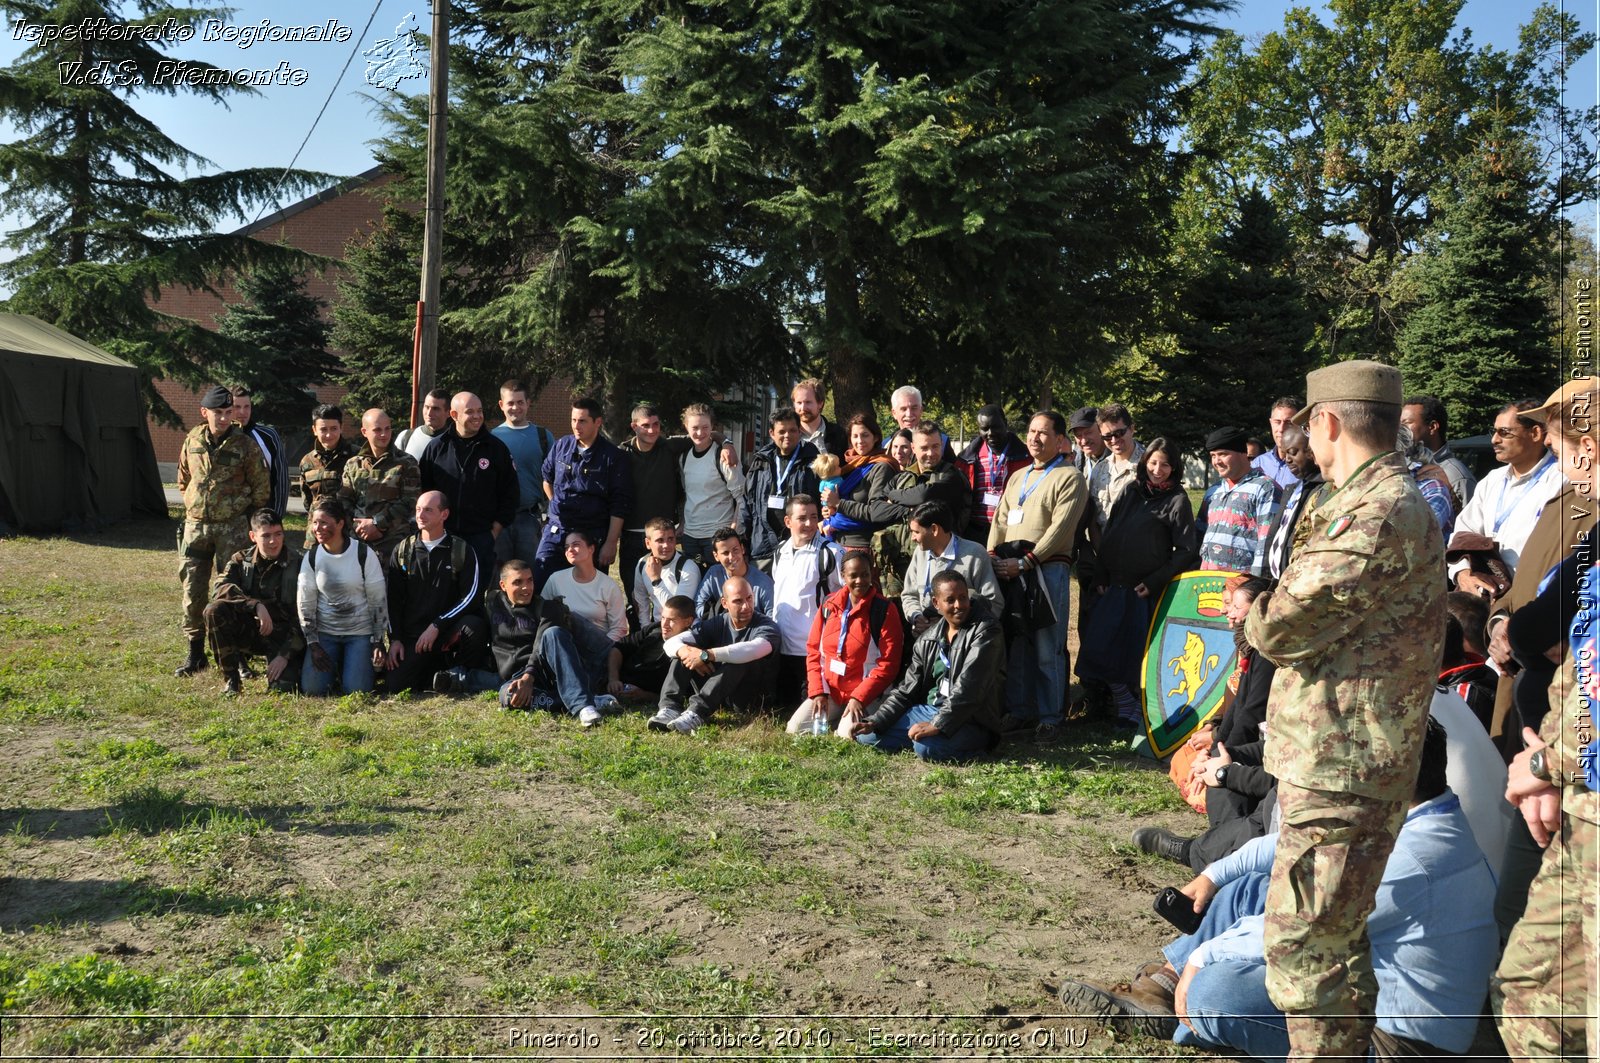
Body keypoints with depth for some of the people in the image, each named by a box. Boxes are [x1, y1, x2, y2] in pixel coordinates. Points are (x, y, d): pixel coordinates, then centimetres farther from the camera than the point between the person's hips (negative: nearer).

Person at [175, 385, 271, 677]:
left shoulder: (245, 445, -5)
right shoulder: (192, 441, 5)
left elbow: (261, 488, -1)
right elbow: (184, 480, 19)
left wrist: (251, 523, 0)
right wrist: (193, 508, 14)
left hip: (233, 528, -3)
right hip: (195, 526, 4)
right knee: (192, 591, 6)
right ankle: (195, 652, 18)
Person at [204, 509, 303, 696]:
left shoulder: (297, 565, -9)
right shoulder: (241, 560, 1)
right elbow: (221, 589, -18)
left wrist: (284, 655, -18)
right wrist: (256, 606, -32)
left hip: (284, 637, -3)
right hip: (249, 631, 3)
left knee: (282, 687, -26)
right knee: (214, 610, -25)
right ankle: (231, 679, -12)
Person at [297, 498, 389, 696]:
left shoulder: (364, 554, -10)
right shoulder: (311, 557, -2)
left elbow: (379, 600, -6)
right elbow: (305, 603, 1)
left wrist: (378, 642, -8)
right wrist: (313, 644, -6)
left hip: (360, 631, -2)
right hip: (324, 632, 3)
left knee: (356, 690, -17)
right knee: (311, 688, -13)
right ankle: (335, 666, 20)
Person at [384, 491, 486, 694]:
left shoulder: (461, 550, -1)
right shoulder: (403, 550, 9)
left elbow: (471, 596, -9)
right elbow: (393, 600, 10)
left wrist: (436, 626, -15)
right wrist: (395, 639, 1)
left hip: (448, 630, -2)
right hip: (413, 634, 2)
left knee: (474, 626, -35)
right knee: (394, 686, -17)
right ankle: (436, 667, 13)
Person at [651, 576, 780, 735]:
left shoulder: (767, 627, -9)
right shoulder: (717, 624, 5)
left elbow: (752, 650, -35)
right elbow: (671, 643, -3)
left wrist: (706, 655, -36)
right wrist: (685, 651, -27)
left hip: (750, 696, -5)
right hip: (715, 695, 5)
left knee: (739, 659, -31)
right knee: (683, 651, -6)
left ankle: (697, 712, -43)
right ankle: (670, 707, -27)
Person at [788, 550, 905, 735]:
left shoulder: (884, 610, -9)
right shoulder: (829, 605, 5)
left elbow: (888, 664, -12)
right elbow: (813, 651, 7)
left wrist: (859, 697, -18)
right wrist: (818, 691, -5)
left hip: (865, 694, -4)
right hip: (829, 691, 4)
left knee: (848, 735, -26)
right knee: (794, 729, -9)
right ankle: (833, 720, 15)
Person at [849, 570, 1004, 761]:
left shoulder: (986, 630, -11)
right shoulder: (927, 640, 9)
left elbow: (970, 687, -22)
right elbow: (907, 690, 11)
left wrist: (937, 725, -29)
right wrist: (875, 722, -3)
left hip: (972, 720, -6)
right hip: (928, 709, 6)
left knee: (926, 747, -35)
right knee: (866, 734, 0)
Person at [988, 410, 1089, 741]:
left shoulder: (1069, 477, 0)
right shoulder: (1018, 477, 22)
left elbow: (1060, 528, -11)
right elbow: (1001, 520, 17)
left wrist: (1025, 562, -17)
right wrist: (992, 556, -1)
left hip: (1047, 568, -6)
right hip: (1009, 570, 6)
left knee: (1047, 648, -6)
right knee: (1015, 644, 8)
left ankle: (1050, 718, 2)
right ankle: (1019, 711, 18)